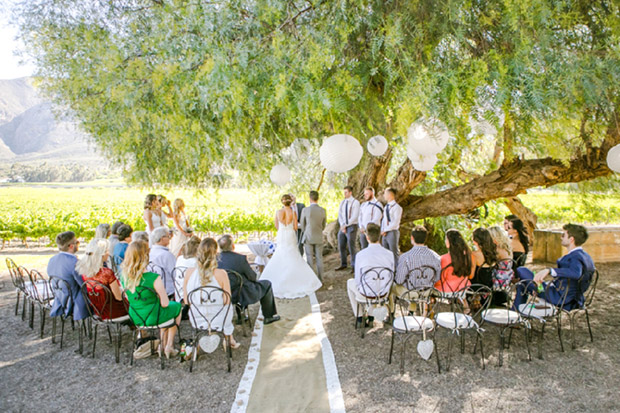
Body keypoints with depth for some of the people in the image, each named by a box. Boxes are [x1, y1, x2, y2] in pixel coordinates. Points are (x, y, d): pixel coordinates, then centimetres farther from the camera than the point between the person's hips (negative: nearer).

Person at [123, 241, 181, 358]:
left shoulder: (125, 276, -8)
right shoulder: (154, 278, -27)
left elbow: (129, 299, 8)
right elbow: (165, 303, -18)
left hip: (135, 319, 6)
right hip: (152, 318, -6)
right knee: (177, 306, 24)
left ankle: (163, 344, 37)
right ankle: (169, 346, 28)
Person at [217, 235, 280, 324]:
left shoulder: (217, 259, -7)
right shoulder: (240, 258, -24)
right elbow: (252, 276, -11)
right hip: (242, 295, -6)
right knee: (267, 284, 17)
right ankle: (269, 316, 28)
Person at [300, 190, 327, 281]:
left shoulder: (305, 210, -12)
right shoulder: (323, 211, -5)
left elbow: (302, 225, 0)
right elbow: (323, 226, 7)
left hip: (308, 238, -2)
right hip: (319, 238, 2)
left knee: (310, 259, 4)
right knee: (319, 258, 11)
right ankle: (320, 280, 15)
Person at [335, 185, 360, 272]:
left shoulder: (355, 202, -8)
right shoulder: (342, 202, 10)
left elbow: (355, 217, -14)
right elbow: (340, 215, 6)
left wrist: (346, 225, -15)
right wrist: (342, 226, -8)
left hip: (351, 227, -6)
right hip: (343, 227, 6)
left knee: (351, 247, -5)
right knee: (341, 247, 8)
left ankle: (354, 266, 6)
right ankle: (343, 264, 20)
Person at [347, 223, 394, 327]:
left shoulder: (360, 254, -18)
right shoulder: (389, 254, -12)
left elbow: (358, 280, -8)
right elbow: (391, 276, 0)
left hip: (366, 294, -2)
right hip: (383, 293, 3)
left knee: (350, 282, 31)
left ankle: (359, 319, 34)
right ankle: (371, 318, 38)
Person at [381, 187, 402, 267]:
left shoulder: (397, 207, -10)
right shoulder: (386, 207, 16)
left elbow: (395, 222, -16)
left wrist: (385, 230, -14)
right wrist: (382, 230, 0)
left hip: (392, 232, -8)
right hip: (385, 233, 8)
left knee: (394, 254, -3)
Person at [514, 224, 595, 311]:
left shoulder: (576, 256, -22)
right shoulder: (585, 256, 11)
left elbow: (576, 273, -44)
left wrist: (549, 270, -53)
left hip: (560, 298, -11)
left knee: (521, 270, -10)